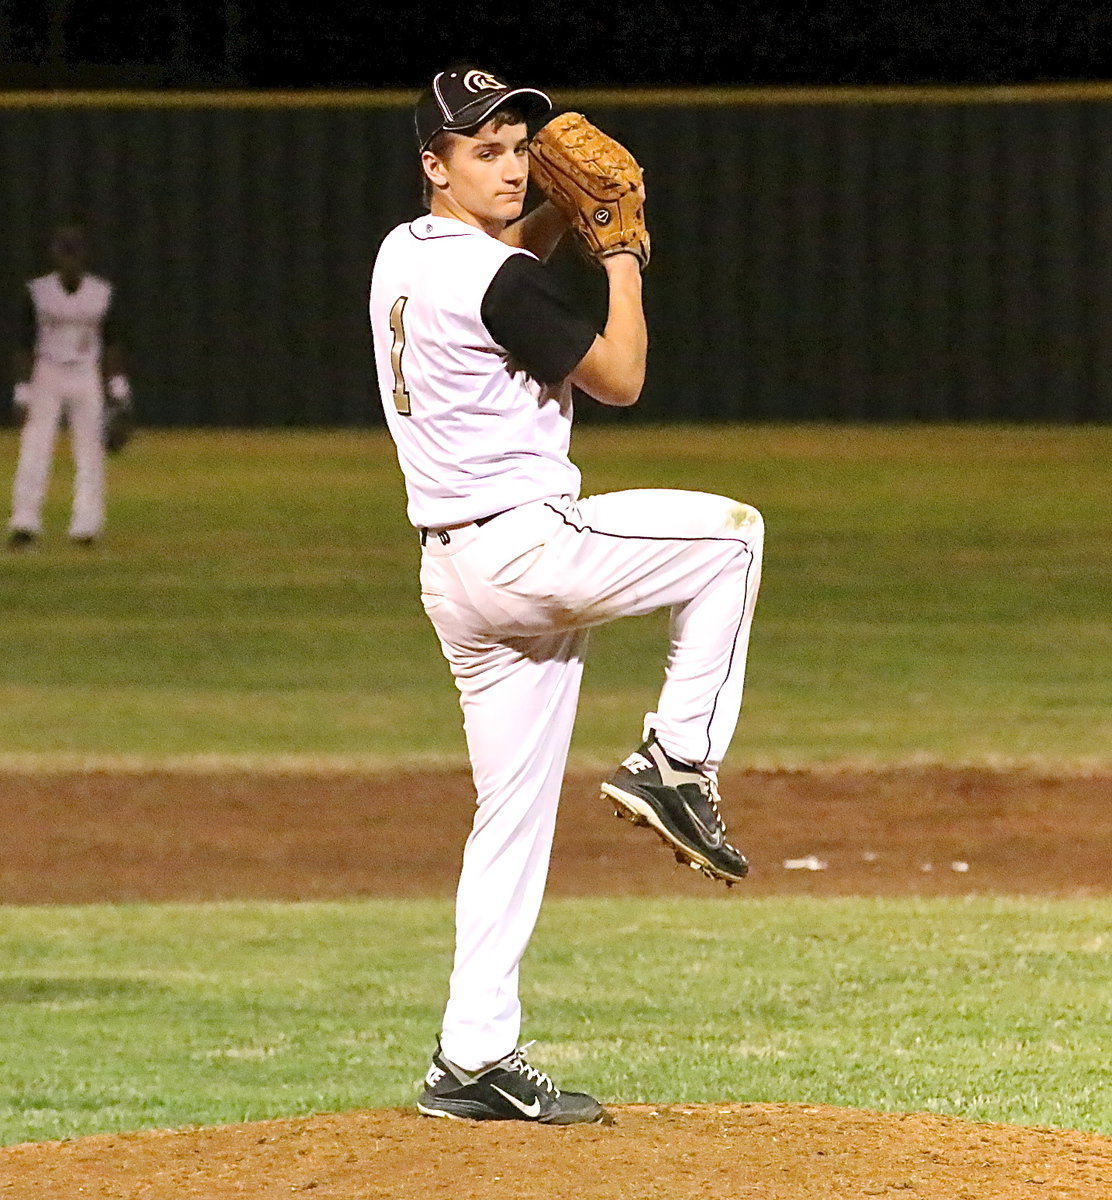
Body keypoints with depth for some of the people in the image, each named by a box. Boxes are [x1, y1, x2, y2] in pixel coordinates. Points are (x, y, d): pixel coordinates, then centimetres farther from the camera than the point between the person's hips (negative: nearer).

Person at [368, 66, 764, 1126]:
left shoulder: (403, 254, 12)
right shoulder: (498, 281, -16)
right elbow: (619, 378, -9)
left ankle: (473, 1059, 7)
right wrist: (623, 261, 4)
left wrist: (561, 217, 18)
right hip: (526, 549, -9)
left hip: (453, 574, 9)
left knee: (512, 813, 10)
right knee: (729, 533, 10)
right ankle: (674, 762, 3)